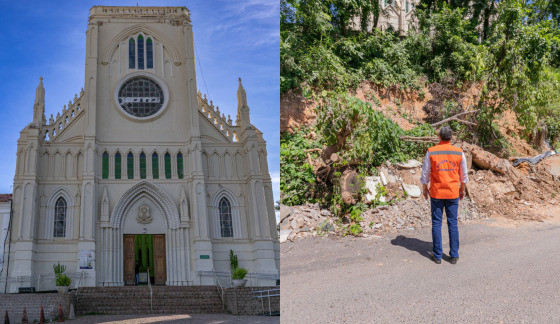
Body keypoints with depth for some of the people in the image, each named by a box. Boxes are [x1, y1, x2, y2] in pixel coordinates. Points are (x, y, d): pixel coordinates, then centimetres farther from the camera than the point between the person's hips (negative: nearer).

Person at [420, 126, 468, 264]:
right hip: (453, 193, 1)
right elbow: (463, 174, 7)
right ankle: (454, 255, 13)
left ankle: (437, 255, 11)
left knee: (436, 223, 6)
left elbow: (425, 172, -2)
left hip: (436, 193, -1)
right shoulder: (459, 152, -3)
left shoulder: (431, 152, -9)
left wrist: (424, 188, 13)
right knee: (453, 224, 9)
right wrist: (462, 189, 21)